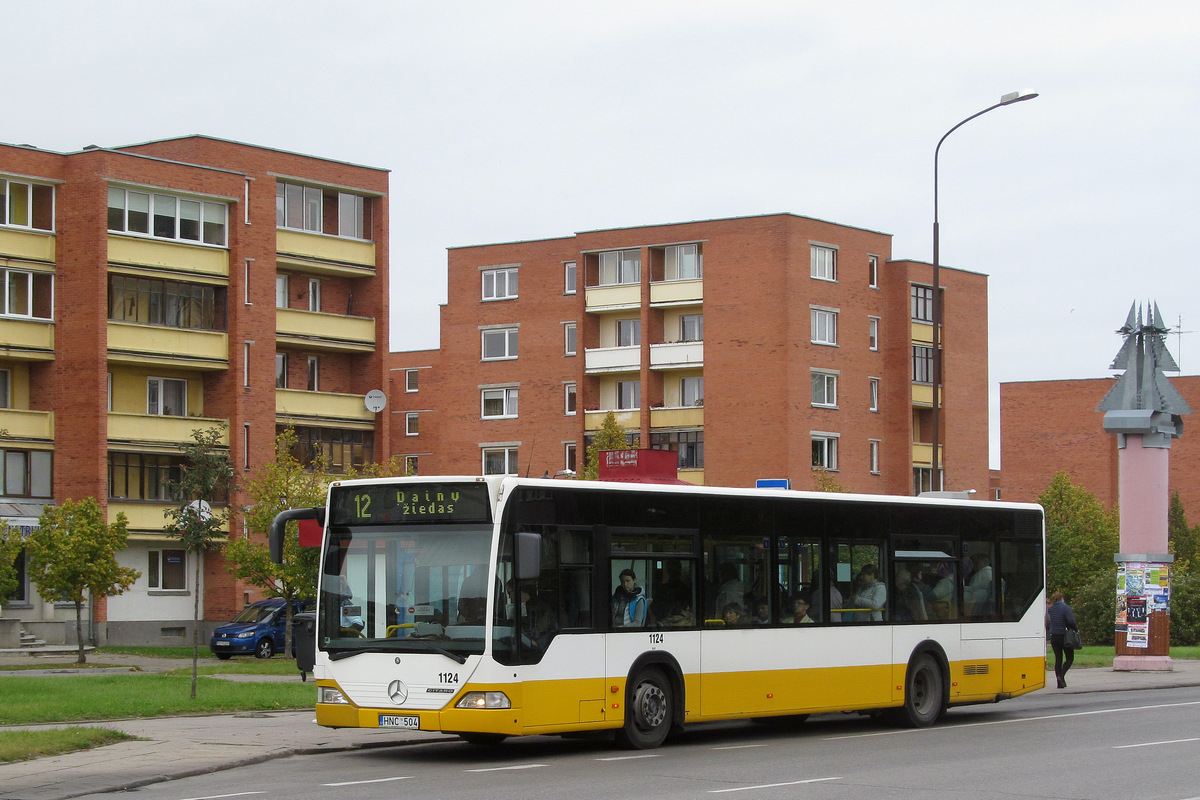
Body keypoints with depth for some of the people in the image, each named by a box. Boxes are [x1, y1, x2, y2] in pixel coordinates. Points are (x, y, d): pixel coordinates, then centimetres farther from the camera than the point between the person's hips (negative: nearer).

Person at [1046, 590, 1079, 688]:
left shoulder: (1050, 609, 5)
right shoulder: (1065, 608, -11)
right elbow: (1071, 621, -20)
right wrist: (1076, 628, -5)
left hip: (1054, 637, 5)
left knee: (1058, 659, 8)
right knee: (1070, 658, 8)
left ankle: (1060, 682, 6)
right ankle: (1061, 675, -14)